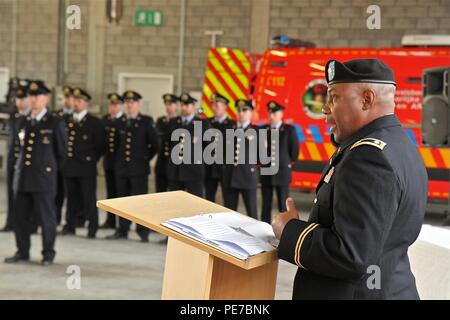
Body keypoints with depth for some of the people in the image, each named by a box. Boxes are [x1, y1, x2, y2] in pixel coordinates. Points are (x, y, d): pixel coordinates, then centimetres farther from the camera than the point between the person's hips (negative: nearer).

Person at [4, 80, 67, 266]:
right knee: (20, 217, 7)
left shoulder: (55, 123, -1)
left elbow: (61, 151, 7)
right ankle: (22, 252, 19)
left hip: (44, 178, -5)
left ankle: (48, 254, 11)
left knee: (46, 217, 1)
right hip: (22, 177, 5)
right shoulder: (24, 123, 13)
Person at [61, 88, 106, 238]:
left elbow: (101, 145, -1)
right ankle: (70, 225, 18)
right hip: (69, 166, 4)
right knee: (71, 197, 11)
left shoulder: (94, 122, -2)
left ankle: (92, 227, 6)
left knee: (89, 198, -1)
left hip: (86, 167, -4)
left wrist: (92, 159, 0)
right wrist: (64, 158, 10)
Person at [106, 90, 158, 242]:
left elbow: (154, 144, -1)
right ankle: (122, 230, 15)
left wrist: (146, 158, 3)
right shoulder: (121, 123, 12)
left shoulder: (147, 121, -1)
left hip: (139, 168, -4)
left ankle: (143, 232, 4)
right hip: (121, 168, 4)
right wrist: (118, 160, 15)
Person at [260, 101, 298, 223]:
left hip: (282, 172, -3)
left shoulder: (289, 129, -2)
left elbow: (295, 149, 1)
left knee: (283, 205, 1)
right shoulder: (263, 129, 6)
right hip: (266, 172, 3)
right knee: (266, 205, 8)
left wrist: (290, 163, 2)